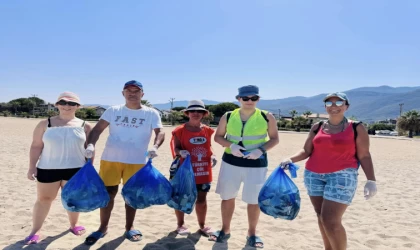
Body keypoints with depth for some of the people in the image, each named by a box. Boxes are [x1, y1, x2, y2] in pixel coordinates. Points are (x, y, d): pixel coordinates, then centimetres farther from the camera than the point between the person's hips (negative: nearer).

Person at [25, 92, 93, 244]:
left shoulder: (84, 126, 1)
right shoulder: (45, 124, 1)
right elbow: (36, 146, 2)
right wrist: (32, 167, -2)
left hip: (75, 169, 0)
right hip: (47, 169, 0)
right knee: (43, 199, 10)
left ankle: (73, 225, 30)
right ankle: (35, 231, 24)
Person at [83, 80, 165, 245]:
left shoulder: (151, 114, 2)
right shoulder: (113, 111, 6)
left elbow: (160, 132, -5)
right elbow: (97, 129, 0)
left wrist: (155, 146, -25)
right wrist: (90, 145, -18)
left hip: (136, 162, -1)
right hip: (110, 159, 1)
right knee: (108, 193, 6)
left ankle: (129, 228, 25)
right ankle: (103, 228, 23)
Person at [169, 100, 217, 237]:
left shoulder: (207, 130, 5)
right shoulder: (180, 130, -8)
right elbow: (176, 148, -4)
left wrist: (212, 156, -3)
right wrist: (181, 152, -26)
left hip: (203, 171, 3)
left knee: (202, 199, 13)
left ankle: (202, 225, 31)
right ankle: (180, 224, 31)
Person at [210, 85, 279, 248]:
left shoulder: (267, 117, -5)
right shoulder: (228, 116, -1)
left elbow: (274, 139, 1)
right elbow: (218, 136, 5)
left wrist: (261, 150, -17)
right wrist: (231, 145, -14)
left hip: (256, 164, -1)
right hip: (230, 162, 2)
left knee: (254, 200, 6)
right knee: (227, 197, 11)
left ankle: (252, 233, 27)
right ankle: (225, 230, 30)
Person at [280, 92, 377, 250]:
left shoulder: (356, 128, -1)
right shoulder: (317, 127, 8)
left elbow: (364, 156, 0)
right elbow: (306, 151, 7)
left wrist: (371, 180, -7)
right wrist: (291, 160, -9)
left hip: (342, 176, -4)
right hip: (314, 176, 5)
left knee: (331, 221, -10)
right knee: (321, 218, 12)